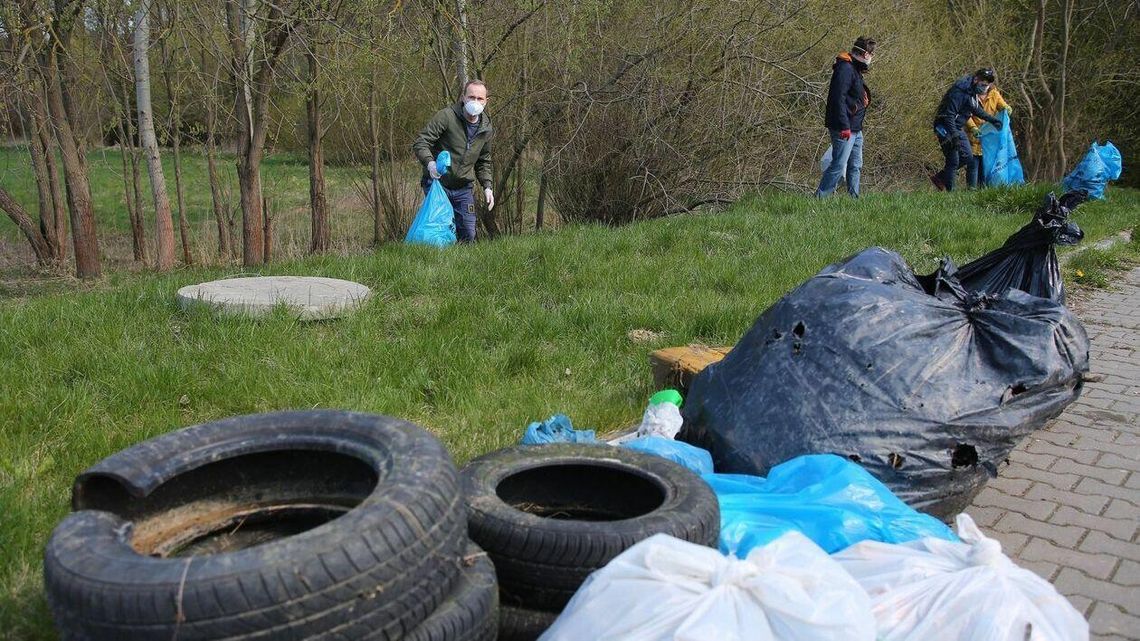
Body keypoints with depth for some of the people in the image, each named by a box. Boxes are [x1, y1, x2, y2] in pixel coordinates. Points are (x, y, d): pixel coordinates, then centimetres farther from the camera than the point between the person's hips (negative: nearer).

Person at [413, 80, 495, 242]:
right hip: (437, 184, -5)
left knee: (468, 235, 5)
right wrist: (429, 162, -34)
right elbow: (420, 143, -15)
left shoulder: (486, 129, 6)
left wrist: (487, 186, 7)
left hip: (464, 189, 5)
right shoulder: (446, 116, -14)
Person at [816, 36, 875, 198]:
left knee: (856, 166, 12)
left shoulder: (855, 69, 18)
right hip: (844, 129, -10)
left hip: (855, 129, 10)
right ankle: (819, 198, -7)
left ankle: (854, 198, 18)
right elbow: (838, 98, -23)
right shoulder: (845, 68, -14)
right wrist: (844, 126, -26)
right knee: (838, 166, -10)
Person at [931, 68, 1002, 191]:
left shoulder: (972, 90, 7)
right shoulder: (959, 91, -23)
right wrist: (954, 136, -32)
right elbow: (949, 114, -27)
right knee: (953, 160, -11)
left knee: (967, 158, 11)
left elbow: (976, 110, 25)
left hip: (958, 128, 10)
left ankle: (939, 178, 20)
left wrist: (991, 119, 25)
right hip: (945, 127, -10)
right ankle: (949, 191, -4)